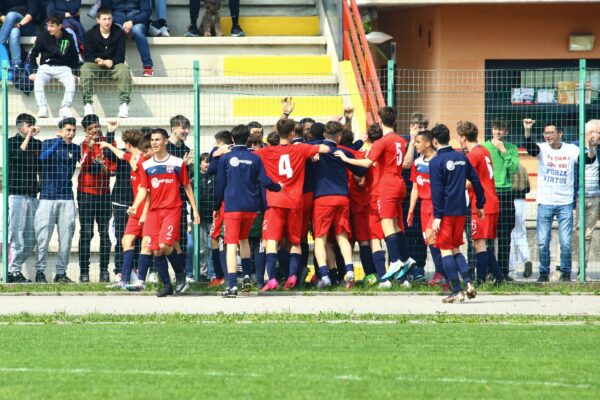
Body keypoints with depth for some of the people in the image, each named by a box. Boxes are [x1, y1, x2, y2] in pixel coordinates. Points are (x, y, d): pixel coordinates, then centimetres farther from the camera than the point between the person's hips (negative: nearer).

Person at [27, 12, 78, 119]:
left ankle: (65, 108, -33)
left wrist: (74, 72, -2)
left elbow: (75, 58, 12)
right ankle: (42, 109, -36)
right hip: (46, 67, 0)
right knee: (38, 81, -32)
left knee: (71, 82, -32)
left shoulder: (68, 38, 1)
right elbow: (32, 54, 5)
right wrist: (33, 72, -6)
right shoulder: (43, 36, -1)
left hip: (63, 68, 0)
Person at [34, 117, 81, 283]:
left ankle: (61, 273, 8)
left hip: (67, 198, 3)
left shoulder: (76, 148, 9)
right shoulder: (48, 144, 2)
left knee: (66, 238, 1)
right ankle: (40, 271, 2)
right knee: (43, 237, -5)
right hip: (47, 197, -3)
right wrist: (58, 142, -20)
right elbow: (43, 158, -17)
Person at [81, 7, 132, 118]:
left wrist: (111, 61, -22)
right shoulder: (90, 34, 3)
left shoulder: (119, 33, 3)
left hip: (113, 65, 0)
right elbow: (88, 56, -2)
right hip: (95, 66, 0)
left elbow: (120, 56, -1)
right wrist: (98, 60, -23)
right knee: (85, 69, -34)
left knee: (124, 70, -34)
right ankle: (87, 104, -38)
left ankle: (124, 104, -38)